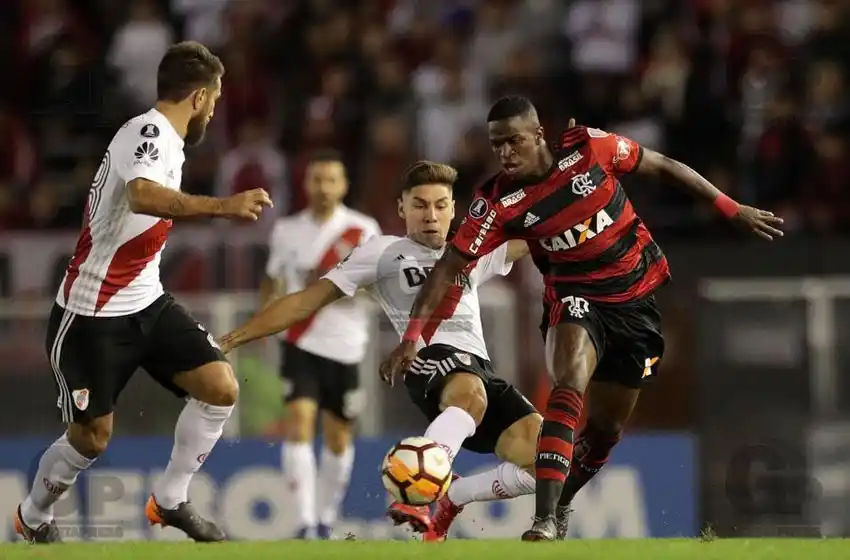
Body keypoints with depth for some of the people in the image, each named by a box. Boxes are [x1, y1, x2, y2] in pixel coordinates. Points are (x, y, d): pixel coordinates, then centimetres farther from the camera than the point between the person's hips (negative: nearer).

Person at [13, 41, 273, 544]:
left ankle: (171, 501, 5)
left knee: (221, 387, -8)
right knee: (92, 436, 1)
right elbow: (142, 196, -42)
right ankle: (34, 517, 27)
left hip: (146, 302, 8)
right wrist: (221, 207, -55)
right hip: (94, 312, -8)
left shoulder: (162, 138, 9)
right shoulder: (150, 132, -20)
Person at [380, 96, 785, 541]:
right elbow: (448, 266, -14)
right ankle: (545, 518, -37)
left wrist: (733, 210, 2)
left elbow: (663, 167, -1)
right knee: (569, 386, -31)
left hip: (635, 299, 2)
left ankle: (560, 506, 35)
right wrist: (412, 336, -24)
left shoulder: (590, 147, -15)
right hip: (575, 300, -2)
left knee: (607, 428, 8)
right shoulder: (497, 202, -16)